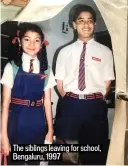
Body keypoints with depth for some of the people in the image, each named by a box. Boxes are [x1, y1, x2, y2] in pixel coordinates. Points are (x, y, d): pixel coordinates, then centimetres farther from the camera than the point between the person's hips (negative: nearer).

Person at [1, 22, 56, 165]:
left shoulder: (46, 70, 4)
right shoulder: (12, 67, -5)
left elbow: (47, 102, 5)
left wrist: (50, 130, 4)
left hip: (38, 123, 3)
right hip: (17, 121, -3)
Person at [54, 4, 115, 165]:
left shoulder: (105, 52, 4)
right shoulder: (65, 52, 6)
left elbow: (107, 83, 4)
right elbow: (59, 83, 6)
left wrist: (96, 101, 0)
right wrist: (69, 101, 1)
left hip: (95, 106, 0)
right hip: (69, 105, 1)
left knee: (95, 152, 12)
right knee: (66, 152, 11)